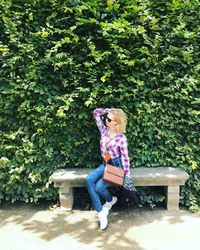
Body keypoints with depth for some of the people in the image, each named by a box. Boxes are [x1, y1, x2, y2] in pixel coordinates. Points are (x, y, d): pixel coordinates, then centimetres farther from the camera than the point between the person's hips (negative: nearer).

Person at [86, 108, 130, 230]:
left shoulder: (121, 138, -14)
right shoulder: (104, 130, 0)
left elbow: (125, 157, -10)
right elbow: (96, 112, 4)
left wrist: (127, 175, -11)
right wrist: (110, 110, -4)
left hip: (117, 166, -6)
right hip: (105, 164, 6)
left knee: (99, 187, -23)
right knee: (89, 180, -22)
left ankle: (111, 200, 15)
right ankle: (101, 213, -17)